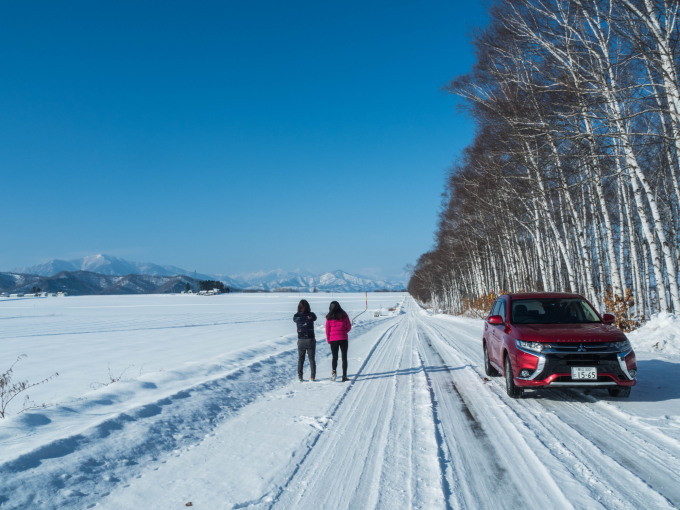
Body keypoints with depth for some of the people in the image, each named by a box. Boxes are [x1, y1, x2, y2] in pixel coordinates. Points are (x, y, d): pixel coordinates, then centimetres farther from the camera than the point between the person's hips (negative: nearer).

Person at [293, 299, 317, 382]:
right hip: (311, 340, -1)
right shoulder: (311, 315, -8)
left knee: (300, 359, 14)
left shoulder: (296, 316, -8)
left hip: (301, 341, 1)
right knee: (312, 359, 10)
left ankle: (300, 376, 12)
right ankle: (312, 376, 8)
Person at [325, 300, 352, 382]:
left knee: (334, 357, 11)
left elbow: (327, 329, 1)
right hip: (343, 339, 0)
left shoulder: (329, 317, -2)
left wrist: (328, 340, 12)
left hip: (333, 339, 0)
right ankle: (344, 375, 4)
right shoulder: (344, 315, 0)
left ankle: (334, 371, -13)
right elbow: (349, 327, 4)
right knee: (344, 357, 8)